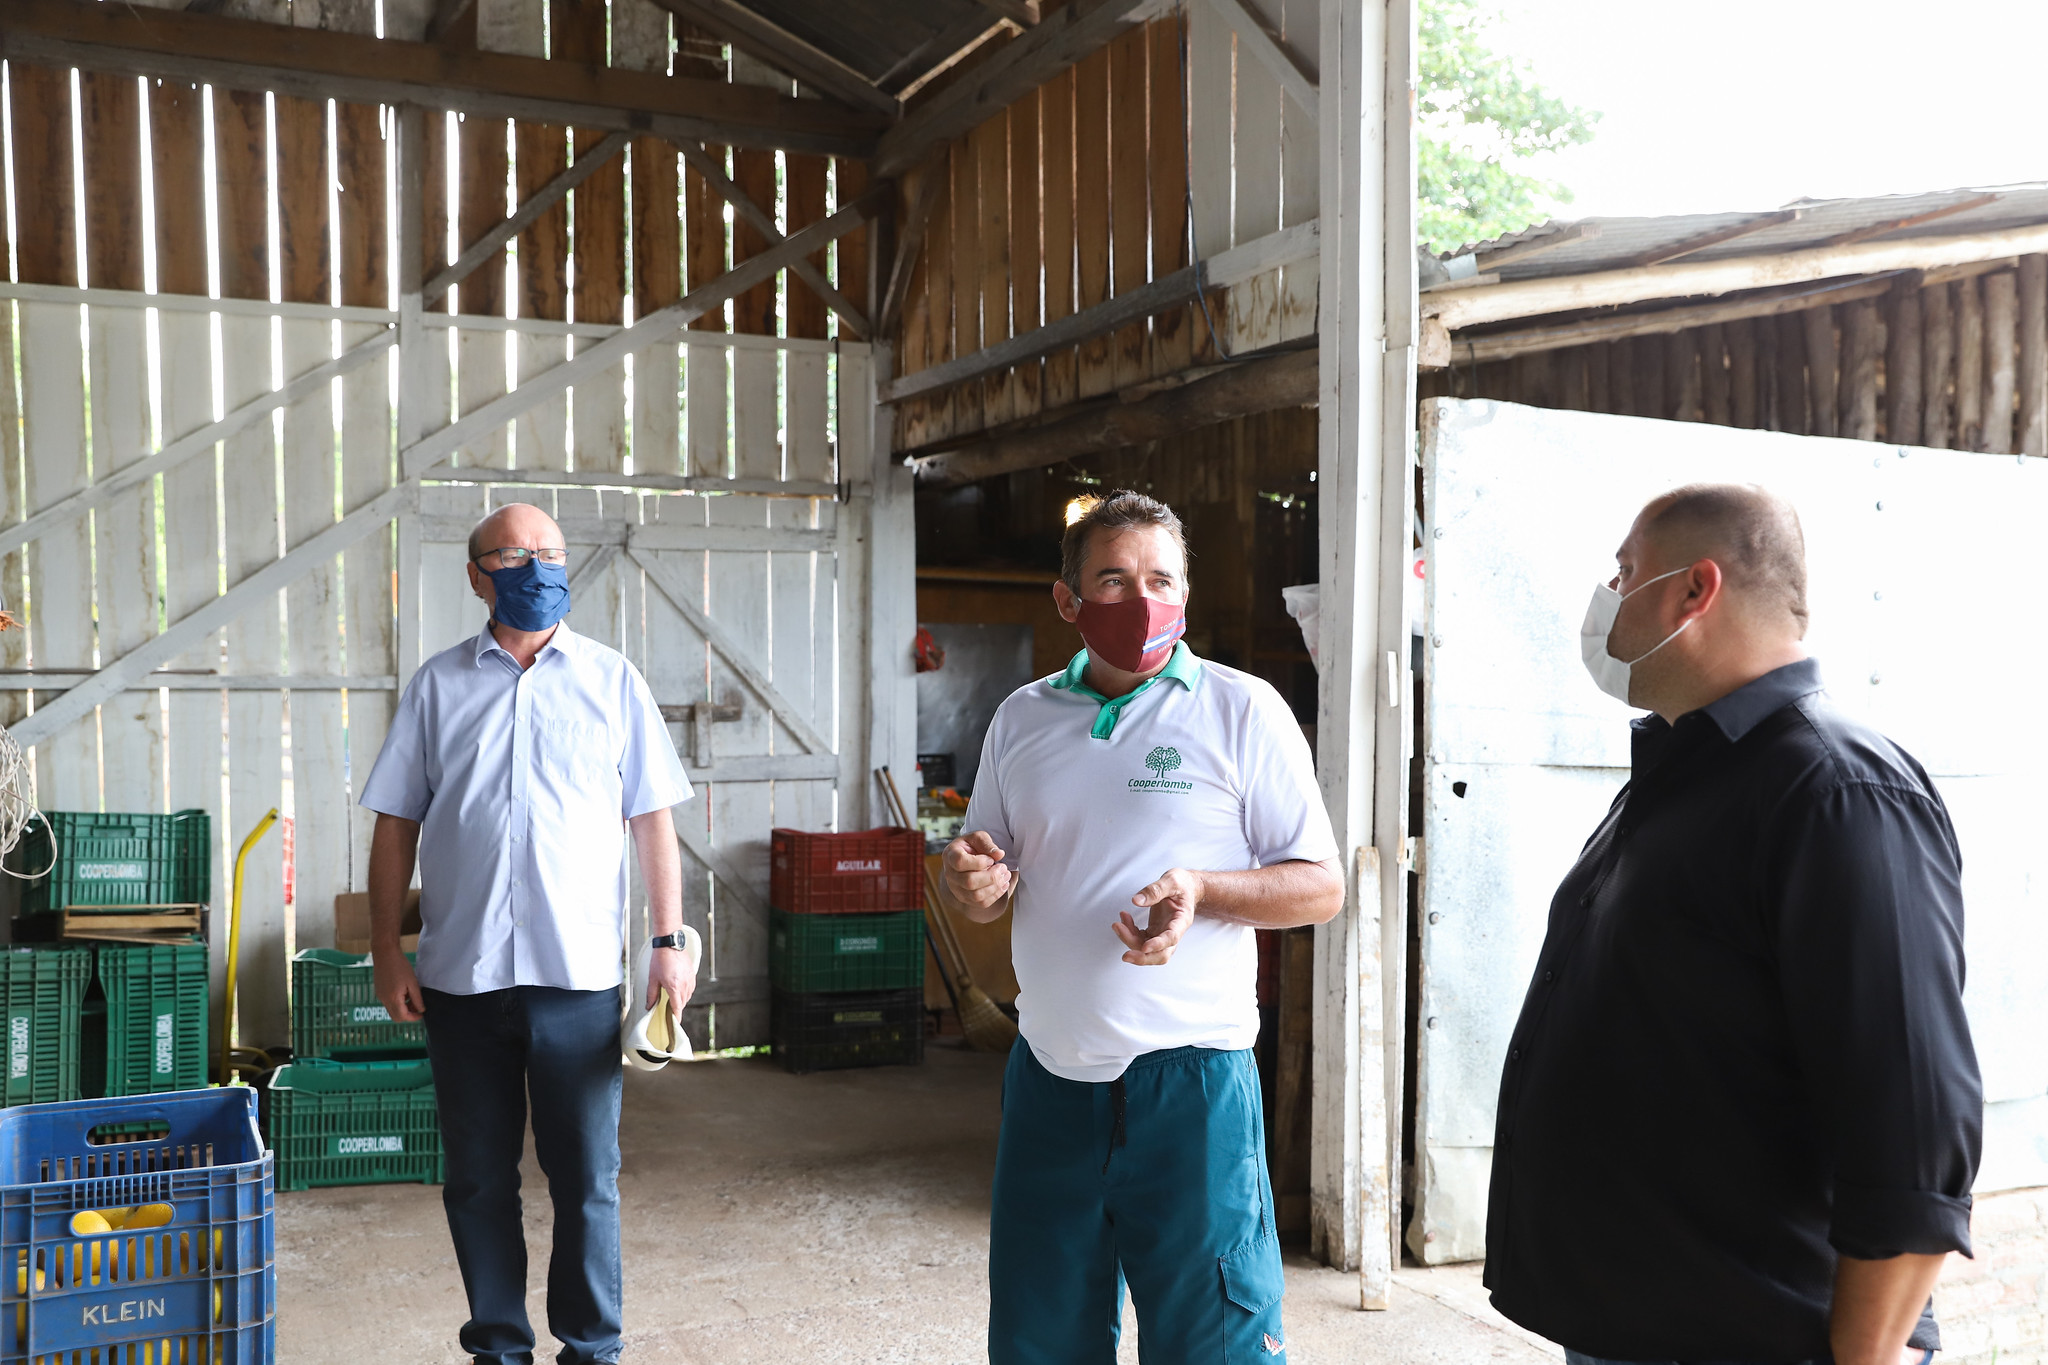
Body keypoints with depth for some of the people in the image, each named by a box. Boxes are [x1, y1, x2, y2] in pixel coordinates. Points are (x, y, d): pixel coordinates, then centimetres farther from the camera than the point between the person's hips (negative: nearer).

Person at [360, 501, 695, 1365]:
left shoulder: (612, 681, 4)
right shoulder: (438, 685, 6)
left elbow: (652, 820, 4)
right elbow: (396, 826, 7)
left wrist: (669, 942, -1)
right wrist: (388, 955, 2)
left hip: (578, 972, -1)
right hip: (461, 973, 1)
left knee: (587, 1177, 5)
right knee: (479, 1180, 11)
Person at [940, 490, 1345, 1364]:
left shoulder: (1242, 710, -3)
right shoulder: (1023, 718, 9)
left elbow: (1321, 887, -3)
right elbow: (983, 888, 17)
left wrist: (1202, 891, -20)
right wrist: (970, 883, -6)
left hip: (1191, 1078, -4)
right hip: (1050, 1075, 4)